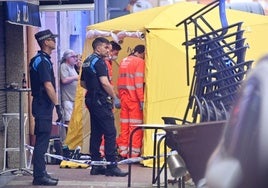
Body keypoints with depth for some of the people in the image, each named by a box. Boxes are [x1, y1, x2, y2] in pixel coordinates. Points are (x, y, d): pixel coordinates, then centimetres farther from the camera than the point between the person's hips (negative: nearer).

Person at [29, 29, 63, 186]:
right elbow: (48, 86, -20)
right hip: (43, 105, -10)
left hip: (42, 105, 10)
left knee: (42, 141, 13)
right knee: (42, 141, -8)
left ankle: (41, 174, 18)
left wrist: (54, 104, 21)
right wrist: (57, 105, -18)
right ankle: (39, 176, -5)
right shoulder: (43, 61, -15)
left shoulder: (40, 60, 16)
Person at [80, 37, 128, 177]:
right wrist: (115, 98, -11)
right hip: (101, 101, -10)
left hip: (91, 100, 10)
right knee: (110, 133, -8)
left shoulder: (86, 62, 16)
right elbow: (105, 83, -21)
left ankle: (96, 165, 14)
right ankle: (111, 166, -9)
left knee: (96, 133, 11)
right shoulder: (99, 62, -13)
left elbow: (83, 83, 23)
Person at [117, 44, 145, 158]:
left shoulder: (124, 61, 15)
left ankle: (123, 152, 12)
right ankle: (134, 153, -5)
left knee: (124, 125, 10)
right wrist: (142, 100, -16)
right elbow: (139, 82, -16)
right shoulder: (139, 62, -9)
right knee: (135, 126, -4)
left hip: (124, 97, 7)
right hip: (134, 98, -7)